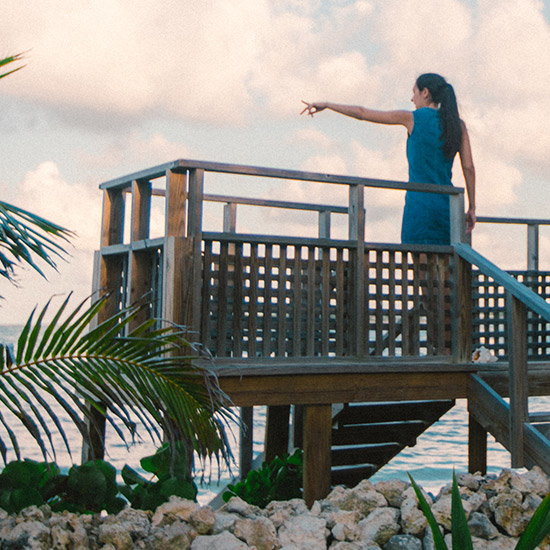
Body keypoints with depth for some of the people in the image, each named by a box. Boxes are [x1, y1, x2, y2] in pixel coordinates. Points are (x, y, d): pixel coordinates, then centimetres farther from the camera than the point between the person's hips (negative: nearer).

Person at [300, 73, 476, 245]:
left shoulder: (412, 118, -3)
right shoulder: (458, 124, 7)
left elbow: (362, 113, 3)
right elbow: (469, 167, 3)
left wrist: (326, 104, 15)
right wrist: (472, 208, 9)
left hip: (420, 205, -4)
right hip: (446, 207, 4)